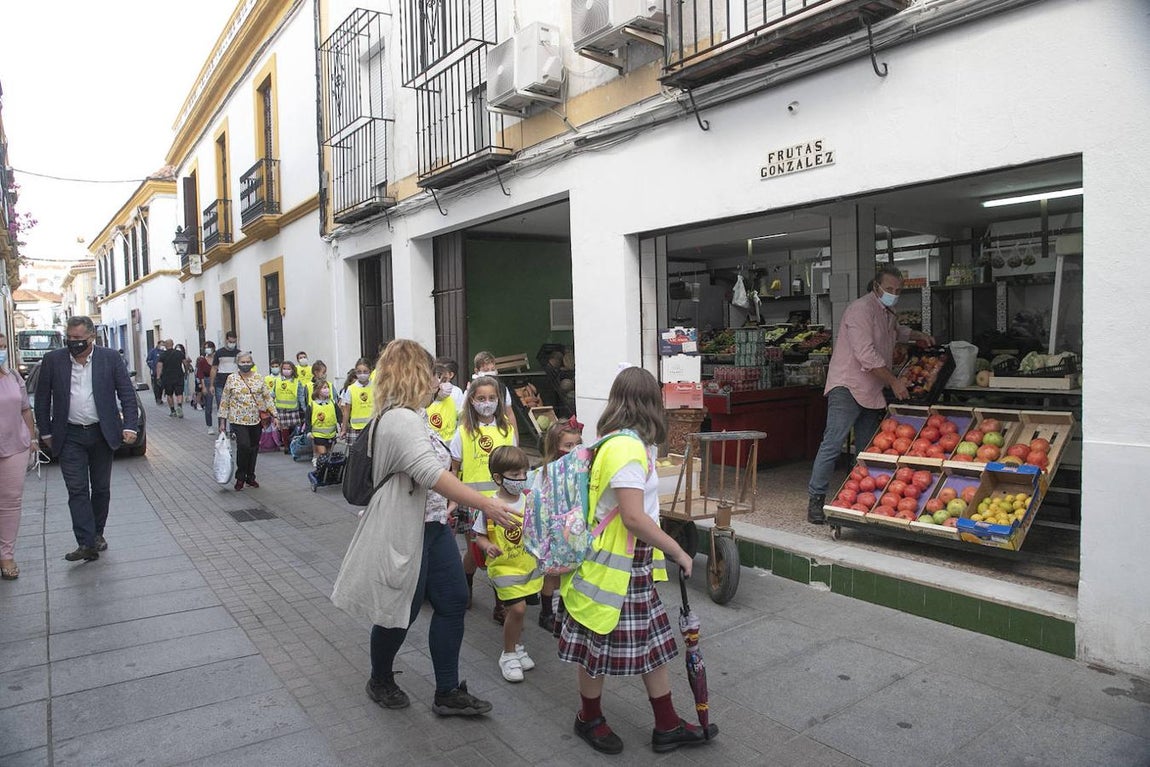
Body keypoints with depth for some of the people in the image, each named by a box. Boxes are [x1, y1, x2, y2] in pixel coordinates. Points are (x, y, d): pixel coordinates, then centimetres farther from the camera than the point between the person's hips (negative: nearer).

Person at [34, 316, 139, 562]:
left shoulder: (110, 358, -3)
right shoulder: (53, 360, 0)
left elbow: (127, 394, -2)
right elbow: (42, 398, 7)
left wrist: (130, 426, -11)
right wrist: (46, 432, 6)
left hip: (102, 434, 0)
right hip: (70, 436, 0)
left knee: (101, 488, 10)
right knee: (77, 490, -5)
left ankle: (97, 533, 26)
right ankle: (87, 543, -6)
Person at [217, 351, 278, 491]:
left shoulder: (258, 378, 5)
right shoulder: (231, 379, -1)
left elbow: (267, 397, 7)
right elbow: (224, 401, 2)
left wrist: (274, 416, 1)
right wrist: (222, 421, 0)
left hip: (256, 420, 3)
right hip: (239, 420, -3)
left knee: (254, 449, 8)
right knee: (244, 446, -16)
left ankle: (250, 477, 24)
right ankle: (240, 477, 2)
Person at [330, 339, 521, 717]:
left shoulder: (411, 416, 11)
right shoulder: (402, 420, -23)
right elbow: (432, 475, -33)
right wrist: (485, 504, -35)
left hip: (432, 526, 10)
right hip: (404, 533, -10)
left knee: (453, 601, 9)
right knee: (400, 612, 8)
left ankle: (448, 693, 19)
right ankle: (380, 682, 35)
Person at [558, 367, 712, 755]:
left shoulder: (620, 442, 7)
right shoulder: (628, 448, -24)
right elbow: (634, 518, -27)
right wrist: (677, 551, -16)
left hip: (634, 562, 10)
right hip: (613, 563, -10)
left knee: (652, 641, 16)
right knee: (600, 644, 10)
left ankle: (667, 726, 29)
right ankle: (589, 719, 32)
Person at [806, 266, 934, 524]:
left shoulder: (887, 313, 19)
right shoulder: (861, 309, -12)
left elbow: (897, 331, 46)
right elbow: (866, 355, -20)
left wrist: (917, 335, 29)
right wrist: (893, 382, -15)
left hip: (871, 391, 10)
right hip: (848, 387, -10)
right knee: (833, 443, -14)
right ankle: (816, 499, -11)